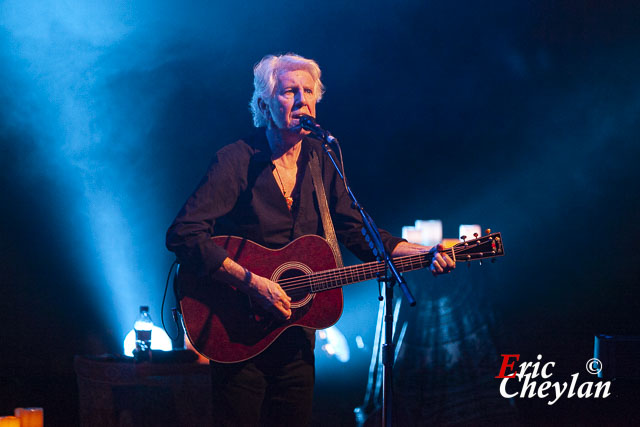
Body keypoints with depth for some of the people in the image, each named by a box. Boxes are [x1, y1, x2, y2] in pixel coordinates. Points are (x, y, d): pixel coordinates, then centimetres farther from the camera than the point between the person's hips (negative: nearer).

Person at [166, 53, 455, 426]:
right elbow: (183, 235, -24)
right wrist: (253, 283, -29)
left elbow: (356, 231, 7)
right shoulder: (237, 161, -15)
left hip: (295, 335, 6)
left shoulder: (322, 160, 5)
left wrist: (422, 253, -7)